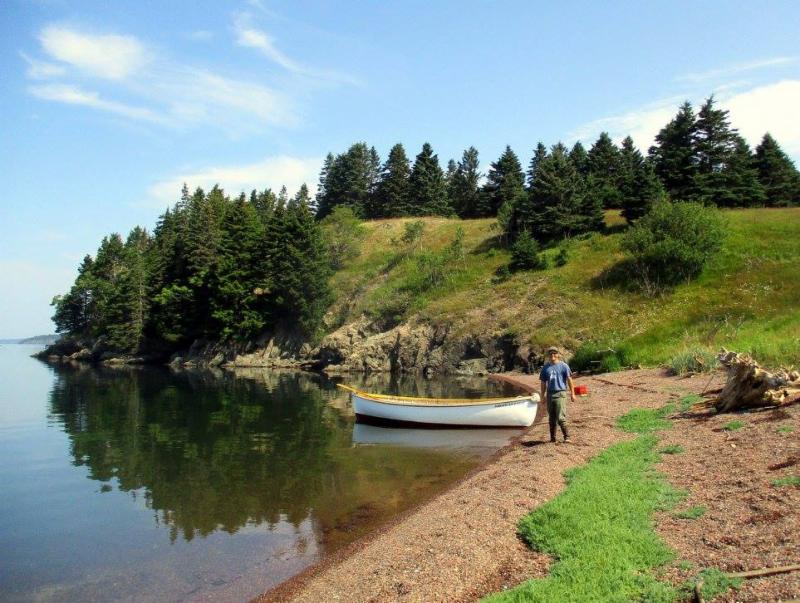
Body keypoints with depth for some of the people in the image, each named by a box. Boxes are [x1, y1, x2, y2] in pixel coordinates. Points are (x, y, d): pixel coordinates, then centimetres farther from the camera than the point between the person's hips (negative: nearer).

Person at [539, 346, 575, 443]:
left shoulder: (563, 365, -1)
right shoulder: (545, 367, 10)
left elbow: (569, 380, 0)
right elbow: (543, 382, 16)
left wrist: (572, 393, -3)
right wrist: (543, 395, 13)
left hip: (560, 393, -5)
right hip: (550, 394, 5)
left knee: (561, 417, -12)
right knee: (551, 418, 11)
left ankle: (567, 437, -1)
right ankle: (552, 438, 19)